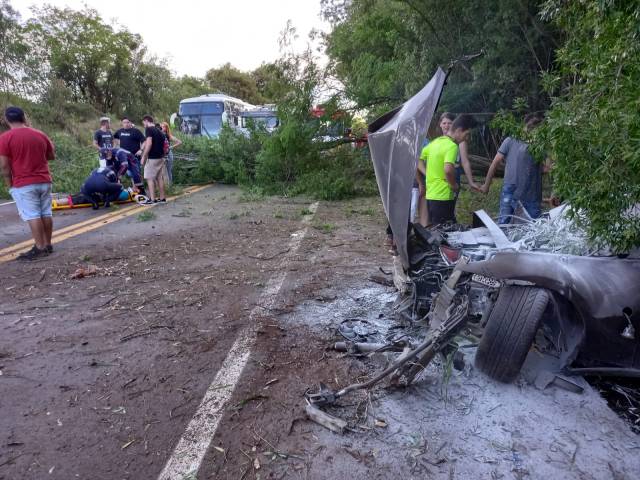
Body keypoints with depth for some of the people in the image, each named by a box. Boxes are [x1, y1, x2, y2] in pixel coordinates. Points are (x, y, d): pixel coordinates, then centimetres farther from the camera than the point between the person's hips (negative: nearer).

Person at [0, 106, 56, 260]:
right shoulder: (40, 134, 6)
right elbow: (52, 156, 15)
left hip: (23, 184, -5)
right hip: (44, 181, 5)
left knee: (32, 216, -5)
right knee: (46, 214, 9)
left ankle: (40, 248, -5)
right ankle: (48, 245, 14)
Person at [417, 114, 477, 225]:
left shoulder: (435, 141, 11)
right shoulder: (452, 146, -15)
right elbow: (448, 169, -31)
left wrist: (428, 175, 11)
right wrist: (454, 185, -13)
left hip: (430, 196, 8)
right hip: (443, 198, -8)